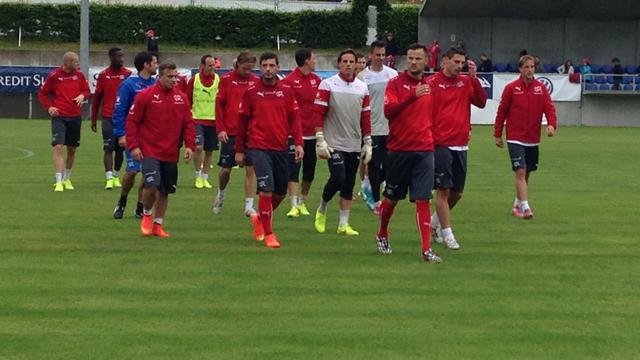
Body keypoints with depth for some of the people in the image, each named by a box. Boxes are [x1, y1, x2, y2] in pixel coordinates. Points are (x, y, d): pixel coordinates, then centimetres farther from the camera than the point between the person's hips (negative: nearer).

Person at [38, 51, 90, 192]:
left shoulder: (79, 75, 4)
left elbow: (86, 90, 13)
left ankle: (66, 179, 30)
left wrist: (82, 96, -10)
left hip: (75, 117, 4)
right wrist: (49, 107, -12)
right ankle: (59, 182, -14)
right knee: (58, 147, -15)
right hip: (59, 116, -4)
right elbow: (42, 93, 3)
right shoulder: (54, 76, -6)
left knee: (72, 149, 12)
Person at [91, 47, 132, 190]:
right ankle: (109, 178, -12)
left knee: (120, 149, 8)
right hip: (108, 117, -1)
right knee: (108, 148, -8)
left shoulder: (128, 74, 3)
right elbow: (97, 97, 8)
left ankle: (116, 176, 22)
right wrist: (94, 118, 7)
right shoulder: (103, 75, 4)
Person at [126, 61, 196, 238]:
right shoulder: (145, 96, -5)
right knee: (152, 185, -18)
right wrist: (133, 146, -9)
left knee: (165, 190, 8)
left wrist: (190, 146, -2)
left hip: (171, 154, 4)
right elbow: (132, 121, -3)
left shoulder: (181, 98, 7)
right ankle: (147, 215, 9)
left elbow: (188, 124, 10)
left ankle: (158, 224, 22)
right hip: (149, 151, -4)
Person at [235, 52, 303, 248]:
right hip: (259, 148, -3)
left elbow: (294, 118, 5)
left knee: (281, 192, 10)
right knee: (267, 190, -12)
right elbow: (243, 121, 5)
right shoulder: (251, 92, 0)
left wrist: (298, 143, -6)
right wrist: (239, 150, 7)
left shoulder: (287, 90, 5)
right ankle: (268, 234, -4)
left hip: (281, 148, 3)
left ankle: (263, 218, 36)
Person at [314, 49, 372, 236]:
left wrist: (368, 143, 10)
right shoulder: (328, 85, -5)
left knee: (349, 185, 5)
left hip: (354, 145, 4)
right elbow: (318, 114, -6)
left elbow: (366, 118, 13)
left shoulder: (362, 88, 8)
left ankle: (344, 224, 11)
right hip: (334, 143, -4)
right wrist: (320, 140, -12)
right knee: (338, 178, -15)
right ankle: (322, 210, 10)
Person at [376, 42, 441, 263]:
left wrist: (432, 137, 8)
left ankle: (426, 249, -8)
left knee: (423, 199, -6)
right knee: (392, 197, 10)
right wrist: (413, 96, -27)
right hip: (399, 149, -2)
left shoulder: (430, 86, 9)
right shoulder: (396, 83, -3)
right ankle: (382, 235, 34)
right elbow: (388, 110, -18)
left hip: (424, 149, 2)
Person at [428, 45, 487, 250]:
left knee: (457, 193, 11)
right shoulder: (432, 83, -6)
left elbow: (481, 102, -1)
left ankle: (435, 222, 31)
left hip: (460, 145, 6)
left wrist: (474, 78, -8)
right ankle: (446, 233, 3)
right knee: (443, 190, -4)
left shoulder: (466, 82, 9)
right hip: (441, 144, -6)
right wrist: (428, 138, -12)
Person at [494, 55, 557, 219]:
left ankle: (518, 204, 30)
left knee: (526, 173, 13)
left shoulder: (541, 88, 3)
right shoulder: (511, 88, -4)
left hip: (533, 140, 4)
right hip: (515, 138, -4)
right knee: (520, 172, -14)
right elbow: (502, 111, 0)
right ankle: (525, 207, -17)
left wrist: (551, 124, -24)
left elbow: (549, 107, -4)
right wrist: (498, 134, 2)